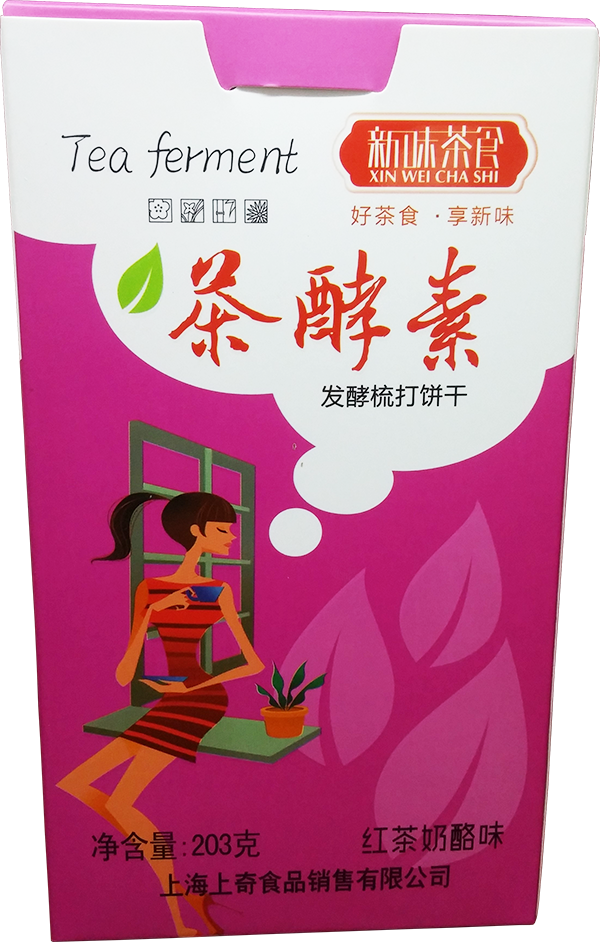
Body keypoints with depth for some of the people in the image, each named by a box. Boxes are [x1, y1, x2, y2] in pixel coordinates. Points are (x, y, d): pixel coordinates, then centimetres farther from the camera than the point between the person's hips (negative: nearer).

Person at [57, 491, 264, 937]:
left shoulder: (219, 591, 0)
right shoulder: (148, 590, 4)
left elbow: (255, 663, -3)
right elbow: (124, 675, -1)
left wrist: (190, 687, -11)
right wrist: (153, 612, -15)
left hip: (200, 700, -5)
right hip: (167, 707, 5)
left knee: (118, 803, -10)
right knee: (71, 786, 3)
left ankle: (178, 915, 4)